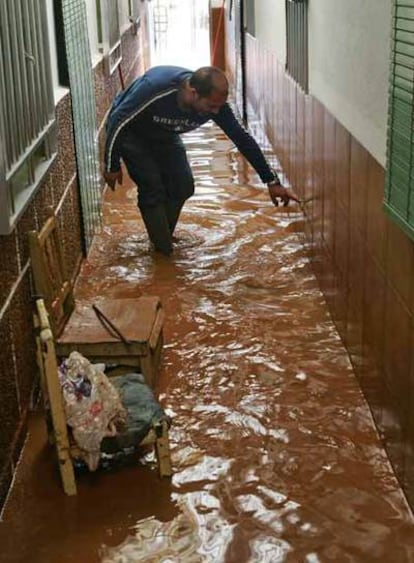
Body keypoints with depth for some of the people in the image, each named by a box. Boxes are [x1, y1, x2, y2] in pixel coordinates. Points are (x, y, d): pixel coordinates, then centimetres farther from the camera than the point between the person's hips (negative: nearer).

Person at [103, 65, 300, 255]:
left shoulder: (214, 101, -26)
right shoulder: (154, 88, -42)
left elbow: (242, 139, -16)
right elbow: (117, 122, -29)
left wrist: (272, 182, -14)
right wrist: (112, 167, -19)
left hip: (164, 135, 5)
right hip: (130, 133, -5)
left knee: (182, 187, -4)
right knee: (152, 189, -16)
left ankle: (164, 238, 19)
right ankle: (164, 252, -3)